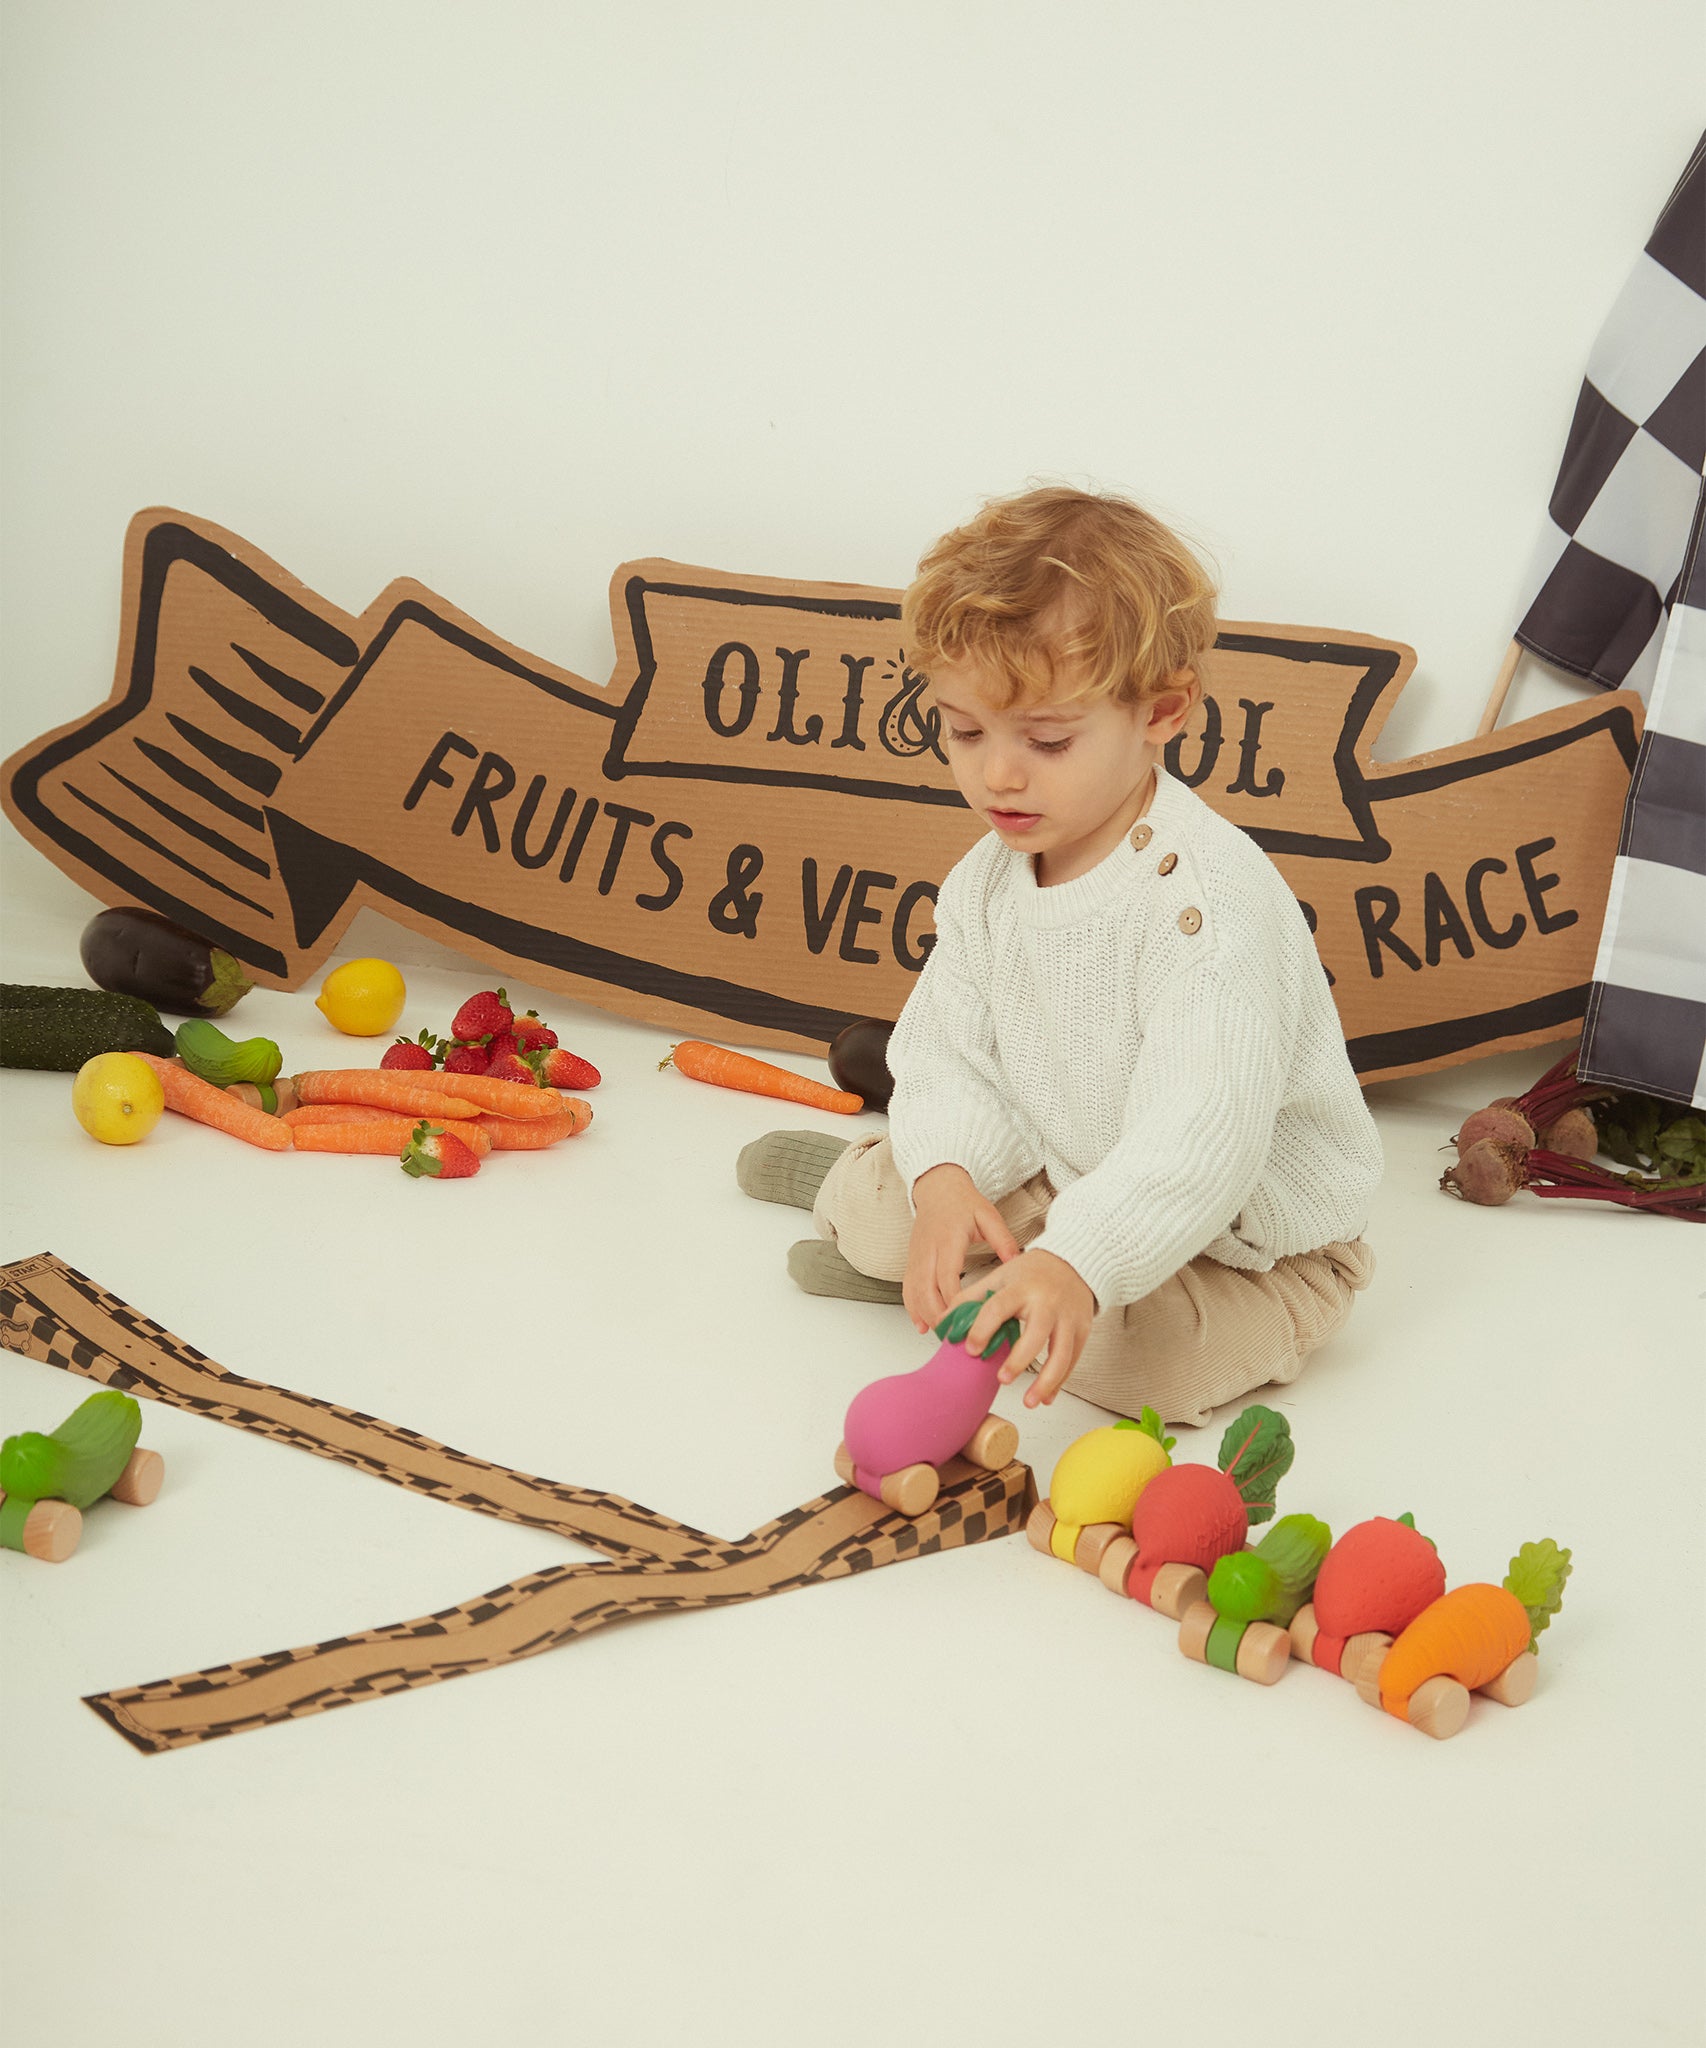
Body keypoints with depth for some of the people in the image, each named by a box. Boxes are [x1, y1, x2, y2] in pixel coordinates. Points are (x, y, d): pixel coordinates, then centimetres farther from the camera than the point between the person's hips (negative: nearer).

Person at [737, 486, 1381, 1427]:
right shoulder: (986, 880, -5)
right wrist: (947, 1174, -23)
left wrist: (1077, 1262, -55)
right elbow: (948, 1053, -1)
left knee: (1148, 1355, -33)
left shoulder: (1206, 901, -33)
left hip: (1243, 1239, -7)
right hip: (1069, 1178, 7)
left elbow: (1200, 1138, -41)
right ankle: (865, 1184, 36)